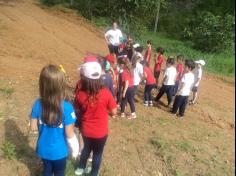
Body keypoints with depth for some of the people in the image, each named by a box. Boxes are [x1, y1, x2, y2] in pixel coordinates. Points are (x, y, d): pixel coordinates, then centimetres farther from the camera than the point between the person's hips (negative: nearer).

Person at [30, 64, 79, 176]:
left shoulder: (37, 104, -18)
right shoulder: (66, 107, -29)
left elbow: (33, 128, -6)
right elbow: (69, 135, -21)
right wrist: (75, 149, -4)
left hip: (43, 150, 3)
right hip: (59, 151, -3)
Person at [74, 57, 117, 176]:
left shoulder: (79, 93, -19)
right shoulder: (105, 93, -25)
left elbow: (79, 110, -1)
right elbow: (113, 112, -12)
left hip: (86, 130, 3)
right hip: (100, 132, -3)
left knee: (87, 148, 31)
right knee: (97, 153, 21)